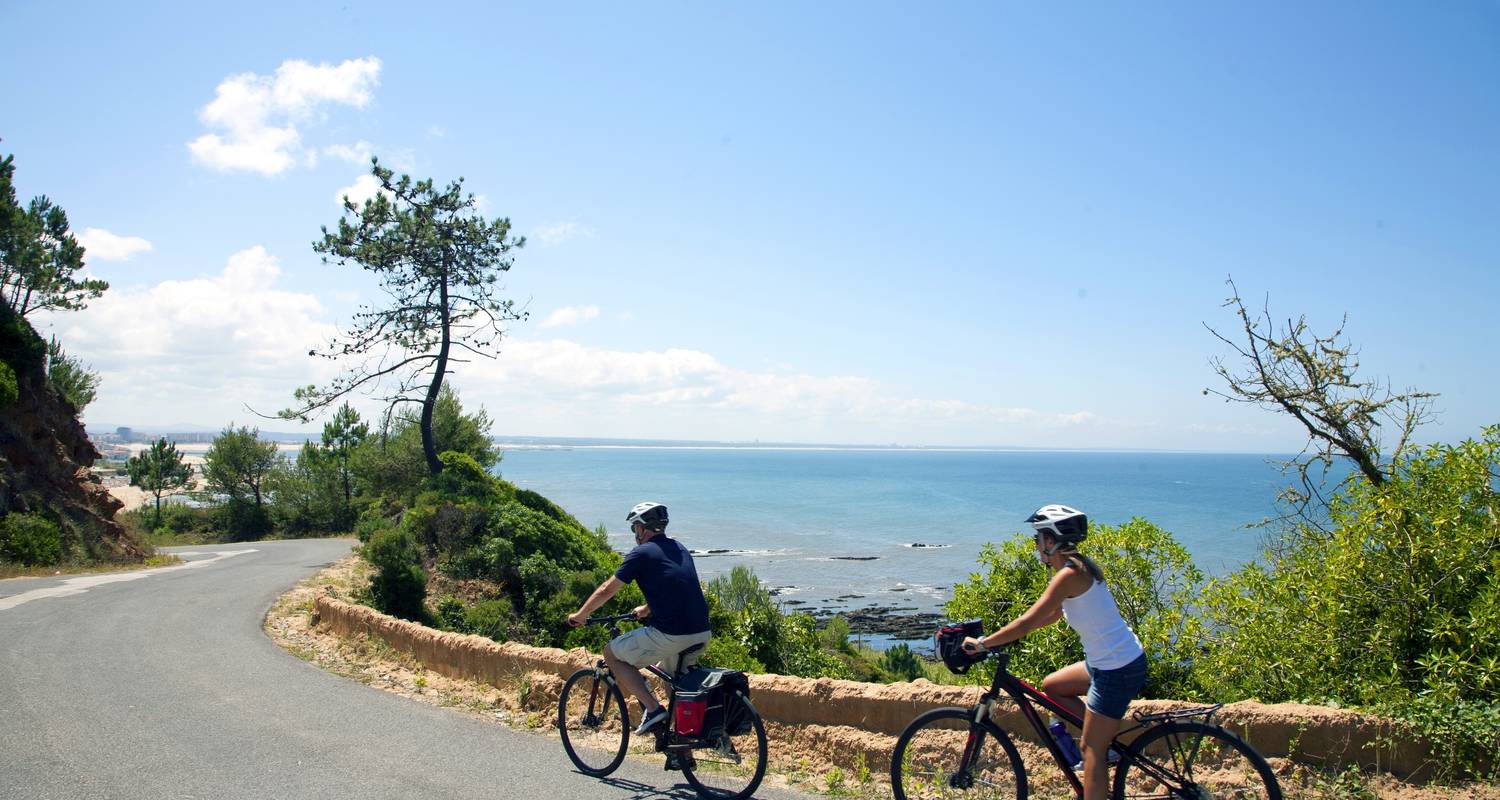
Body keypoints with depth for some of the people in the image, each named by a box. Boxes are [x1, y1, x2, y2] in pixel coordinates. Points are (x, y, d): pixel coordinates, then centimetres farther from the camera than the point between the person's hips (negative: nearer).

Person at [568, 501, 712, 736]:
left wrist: (580, 616, 20)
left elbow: (606, 590, 4)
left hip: (670, 635, -7)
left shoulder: (642, 553, -2)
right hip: (701, 634, 8)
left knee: (612, 653, 11)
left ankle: (652, 709, 3)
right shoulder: (680, 549, 18)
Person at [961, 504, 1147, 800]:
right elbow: (1052, 615, 19)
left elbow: (1028, 622, -22)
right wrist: (1005, 634, 15)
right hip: (1110, 661, 9)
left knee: (1092, 750, 0)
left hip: (1117, 671, -9)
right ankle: (1104, 744, 22)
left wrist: (981, 643, -14)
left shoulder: (1069, 574, -20)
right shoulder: (1079, 567, 9)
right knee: (1051, 686, 20)